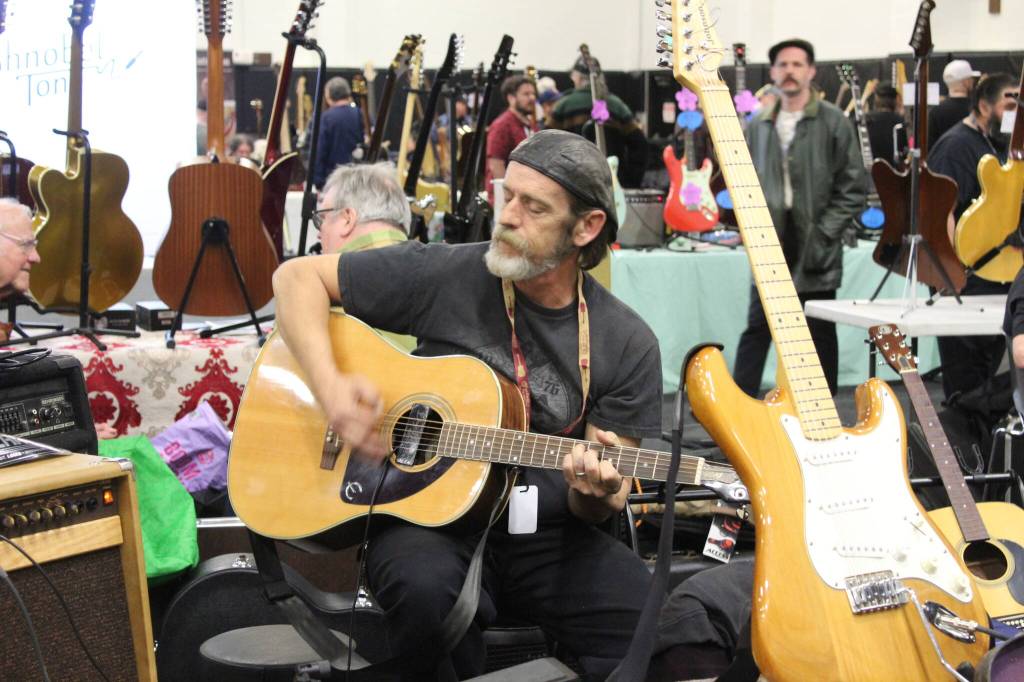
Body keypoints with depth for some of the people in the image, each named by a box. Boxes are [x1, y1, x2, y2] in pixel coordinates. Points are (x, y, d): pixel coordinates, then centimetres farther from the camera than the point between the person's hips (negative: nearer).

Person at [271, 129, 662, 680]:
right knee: (427, 588, -37)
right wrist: (329, 386, -16)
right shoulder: (444, 275, -5)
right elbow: (298, 276, 0)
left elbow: (608, 498, 4)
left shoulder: (628, 346, 0)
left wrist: (596, 495, -22)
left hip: (547, 534, 1)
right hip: (430, 518, -1)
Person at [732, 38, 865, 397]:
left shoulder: (834, 123, -3)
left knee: (820, 335, 6)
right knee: (756, 328, 1)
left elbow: (853, 188, -4)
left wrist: (823, 233, -10)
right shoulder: (758, 126, 9)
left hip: (815, 252, -3)